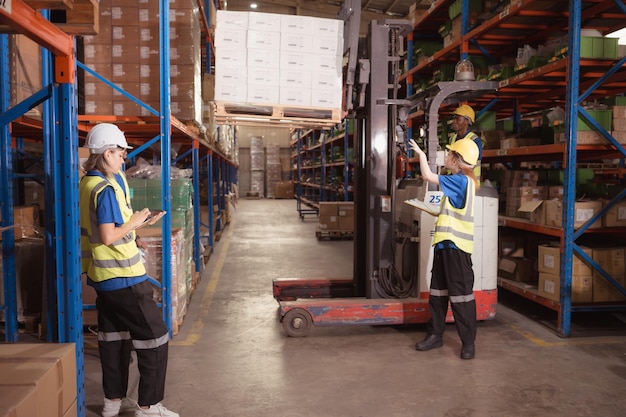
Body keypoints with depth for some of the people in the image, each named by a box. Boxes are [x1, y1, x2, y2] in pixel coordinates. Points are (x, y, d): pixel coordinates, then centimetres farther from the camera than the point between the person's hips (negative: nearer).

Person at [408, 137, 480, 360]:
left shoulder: (461, 180, -14)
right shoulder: (460, 181, 16)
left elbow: (428, 176, -19)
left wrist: (420, 153, -6)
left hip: (456, 245, -10)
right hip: (445, 243, 10)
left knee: (460, 294, -3)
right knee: (437, 291, 14)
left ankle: (468, 342, 7)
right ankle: (435, 334, 23)